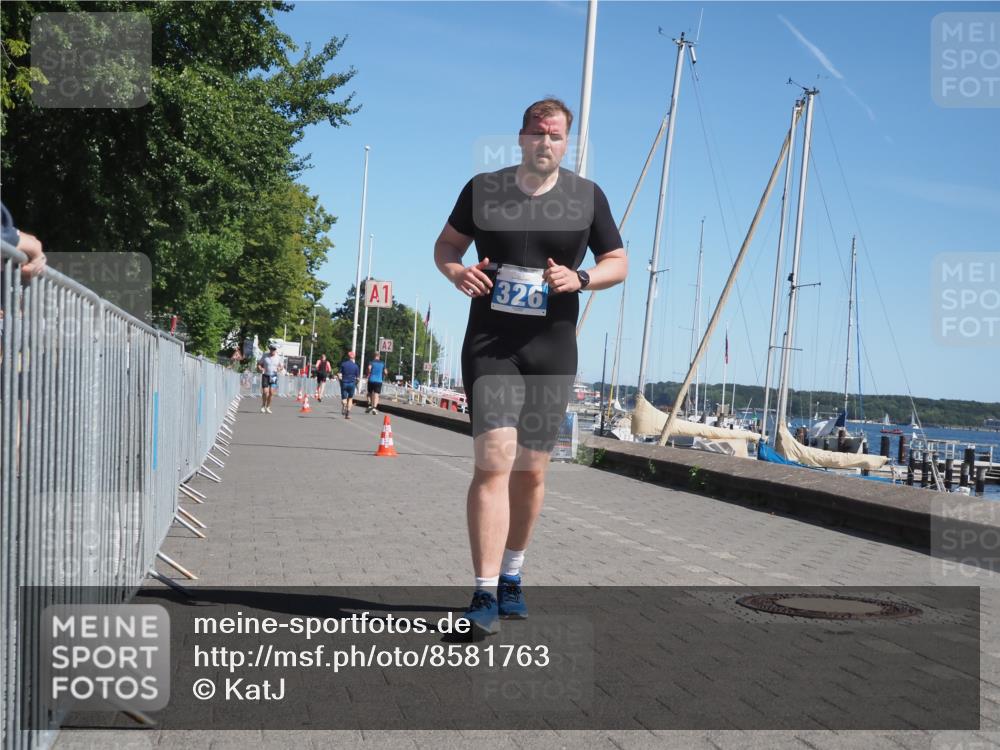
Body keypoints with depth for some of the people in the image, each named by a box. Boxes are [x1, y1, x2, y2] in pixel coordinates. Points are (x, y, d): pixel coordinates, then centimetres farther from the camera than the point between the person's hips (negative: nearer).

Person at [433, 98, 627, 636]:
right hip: (490, 345, -2)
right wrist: (456, 270, -9)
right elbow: (447, 244, 14)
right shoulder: (483, 189, 3)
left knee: (531, 471, 9)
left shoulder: (587, 196, 5)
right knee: (494, 460, -15)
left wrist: (579, 279, -11)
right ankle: (485, 594, -13)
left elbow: (618, 262, 10)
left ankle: (511, 576, 29)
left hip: (552, 350, 2)